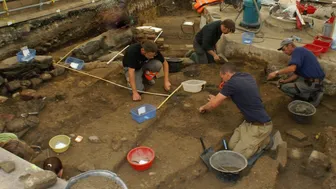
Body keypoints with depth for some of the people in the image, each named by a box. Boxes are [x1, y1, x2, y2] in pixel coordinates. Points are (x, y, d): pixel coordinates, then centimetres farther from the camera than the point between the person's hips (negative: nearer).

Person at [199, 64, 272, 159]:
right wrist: (218, 98, 36)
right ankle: (261, 138, 13)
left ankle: (265, 140, 3)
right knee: (232, 145, 7)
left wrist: (203, 107, 14)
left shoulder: (232, 82, -18)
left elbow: (213, 104, -8)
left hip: (260, 126, -9)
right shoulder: (248, 77, 8)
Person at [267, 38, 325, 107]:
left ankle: (312, 96, 0)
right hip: (315, 81, 10)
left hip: (312, 83, -10)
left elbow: (292, 68, -29)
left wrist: (276, 73, -21)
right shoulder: (300, 52, 18)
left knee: (284, 87, -7)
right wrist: (285, 81, 7)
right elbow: (296, 74, 16)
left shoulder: (297, 50, -12)